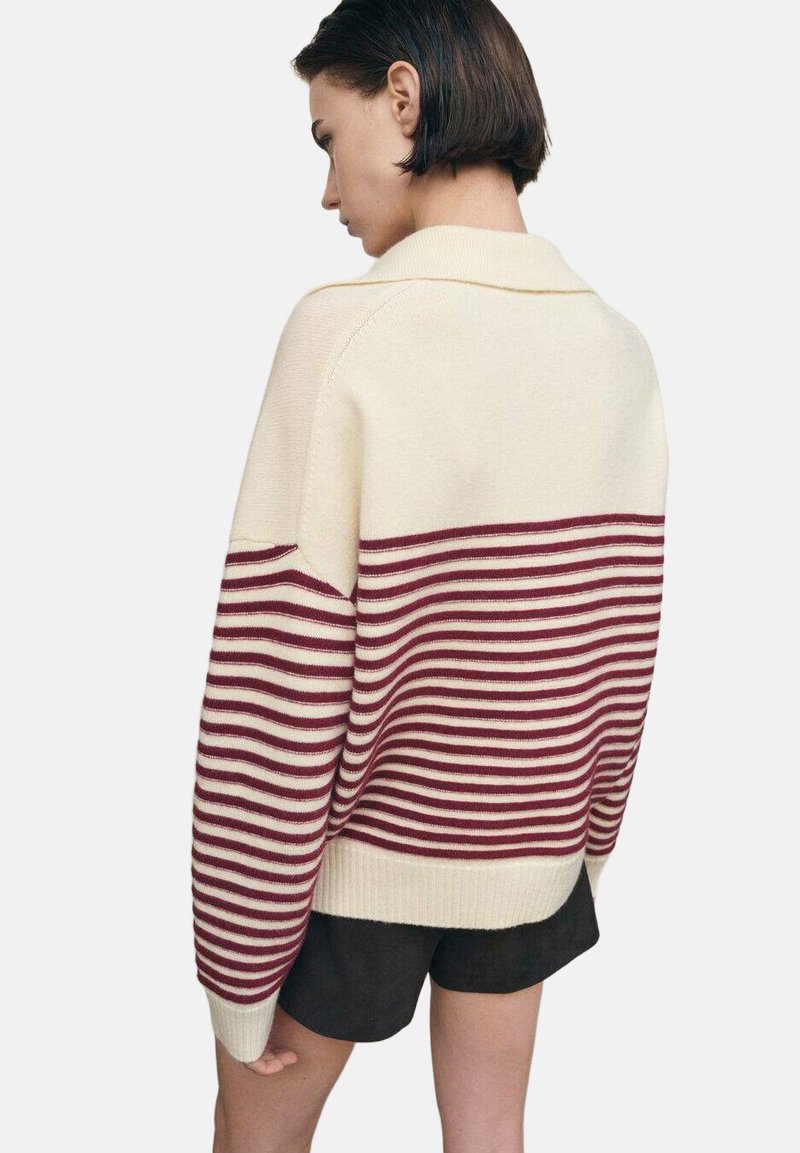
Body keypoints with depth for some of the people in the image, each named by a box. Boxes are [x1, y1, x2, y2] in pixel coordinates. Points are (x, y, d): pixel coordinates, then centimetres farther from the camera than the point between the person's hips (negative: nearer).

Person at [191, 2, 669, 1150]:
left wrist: (238, 969, -11)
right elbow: (624, 658, 2)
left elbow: (277, 696, -22)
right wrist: (586, 844, 16)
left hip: (356, 861, -4)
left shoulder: (346, 332, -23)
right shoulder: (623, 350, -6)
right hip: (530, 859, 5)